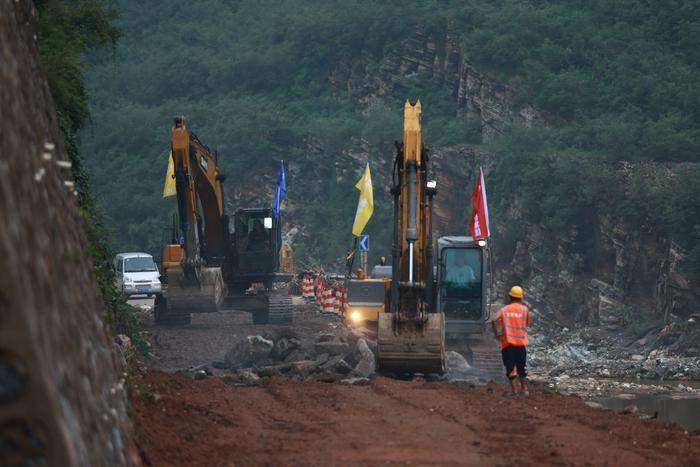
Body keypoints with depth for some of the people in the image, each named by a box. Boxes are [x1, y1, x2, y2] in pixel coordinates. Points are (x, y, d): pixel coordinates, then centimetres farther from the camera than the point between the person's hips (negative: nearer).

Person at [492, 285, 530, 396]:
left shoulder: (504, 309, 3)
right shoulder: (524, 309, 2)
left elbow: (494, 320, -12)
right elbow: (527, 324, 13)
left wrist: (496, 333, -1)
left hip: (507, 342, -1)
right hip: (521, 341, 1)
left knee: (510, 366, 4)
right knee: (522, 366, 11)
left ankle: (513, 389, -1)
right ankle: (524, 389, 14)